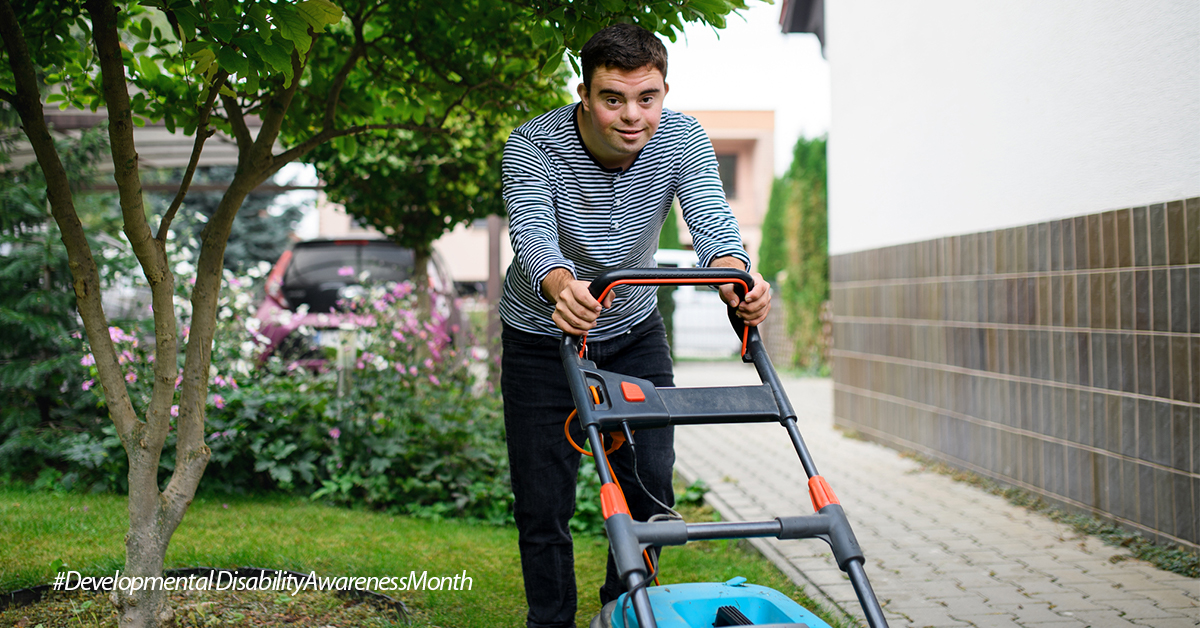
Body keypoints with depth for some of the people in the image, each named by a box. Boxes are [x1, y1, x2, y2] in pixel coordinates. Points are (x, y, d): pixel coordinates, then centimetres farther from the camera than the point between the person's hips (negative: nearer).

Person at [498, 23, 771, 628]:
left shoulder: (681, 139, -17)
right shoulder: (533, 145, -25)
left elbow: (711, 217, -32)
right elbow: (532, 232, -41)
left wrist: (733, 275, -55)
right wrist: (561, 286, -65)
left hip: (635, 330, 3)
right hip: (542, 335, -3)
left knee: (651, 485, 4)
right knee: (542, 502, -1)